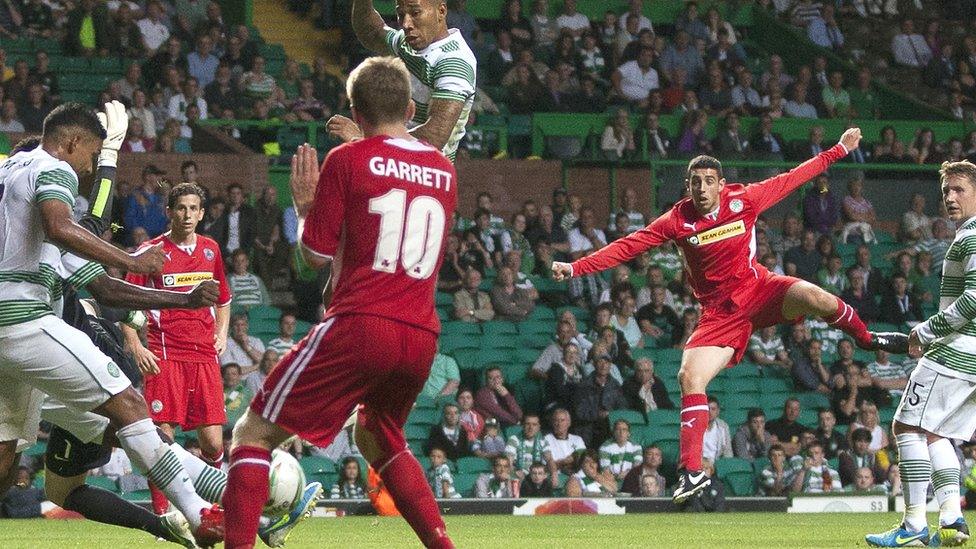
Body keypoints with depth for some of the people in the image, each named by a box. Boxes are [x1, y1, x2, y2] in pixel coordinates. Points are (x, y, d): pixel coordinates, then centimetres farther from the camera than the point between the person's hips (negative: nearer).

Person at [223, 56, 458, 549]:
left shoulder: (348, 160, -1)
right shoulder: (444, 171, 14)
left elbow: (317, 254, -1)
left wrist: (304, 203, 18)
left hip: (360, 326, -6)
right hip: (422, 337, 6)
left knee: (255, 433, 1)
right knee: (378, 440, 31)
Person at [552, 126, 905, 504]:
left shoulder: (743, 200, -7)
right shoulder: (677, 221, -7)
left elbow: (793, 178, 3)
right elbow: (627, 247, -7)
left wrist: (840, 149, 6)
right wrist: (575, 268, -14)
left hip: (758, 289, 0)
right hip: (720, 312, 1)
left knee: (816, 299, -28)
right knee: (689, 377, -16)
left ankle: (866, 338, 4)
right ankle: (691, 472, -11)